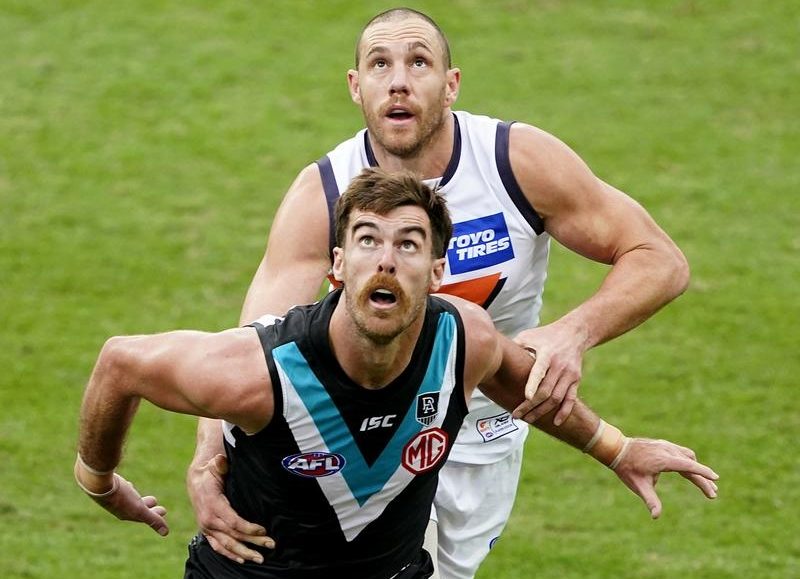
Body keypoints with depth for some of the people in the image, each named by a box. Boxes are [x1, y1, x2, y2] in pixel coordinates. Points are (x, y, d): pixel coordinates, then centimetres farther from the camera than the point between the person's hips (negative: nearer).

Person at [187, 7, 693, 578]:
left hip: (481, 439, 1)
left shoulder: (520, 160, -20)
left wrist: (574, 333, -38)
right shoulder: (320, 197, -21)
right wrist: (206, 465, -49)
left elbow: (661, 262, -17)